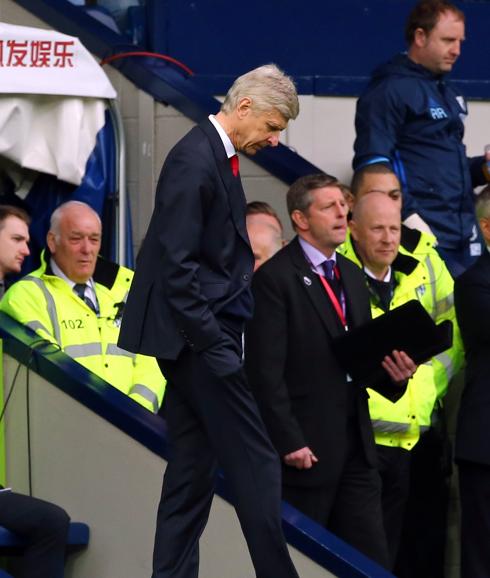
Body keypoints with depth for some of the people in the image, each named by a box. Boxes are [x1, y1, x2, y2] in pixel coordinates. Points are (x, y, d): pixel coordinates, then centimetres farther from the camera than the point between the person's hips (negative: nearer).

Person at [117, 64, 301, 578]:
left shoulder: (217, 155, 14)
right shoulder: (194, 160, -16)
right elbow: (178, 266, -21)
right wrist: (215, 346, -21)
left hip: (200, 338, 10)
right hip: (198, 334, -10)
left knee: (194, 468, 11)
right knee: (255, 464, -7)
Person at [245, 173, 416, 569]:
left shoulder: (351, 275, 16)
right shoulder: (274, 279, -9)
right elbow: (265, 370, -14)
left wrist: (394, 371, -2)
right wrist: (289, 442, -18)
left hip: (356, 447, 7)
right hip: (305, 448, -7)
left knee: (373, 562, 4)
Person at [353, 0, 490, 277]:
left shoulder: (447, 92, 20)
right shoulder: (389, 90, -7)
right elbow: (372, 164, -14)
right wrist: (408, 217, -20)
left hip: (464, 233, 8)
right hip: (423, 234, -8)